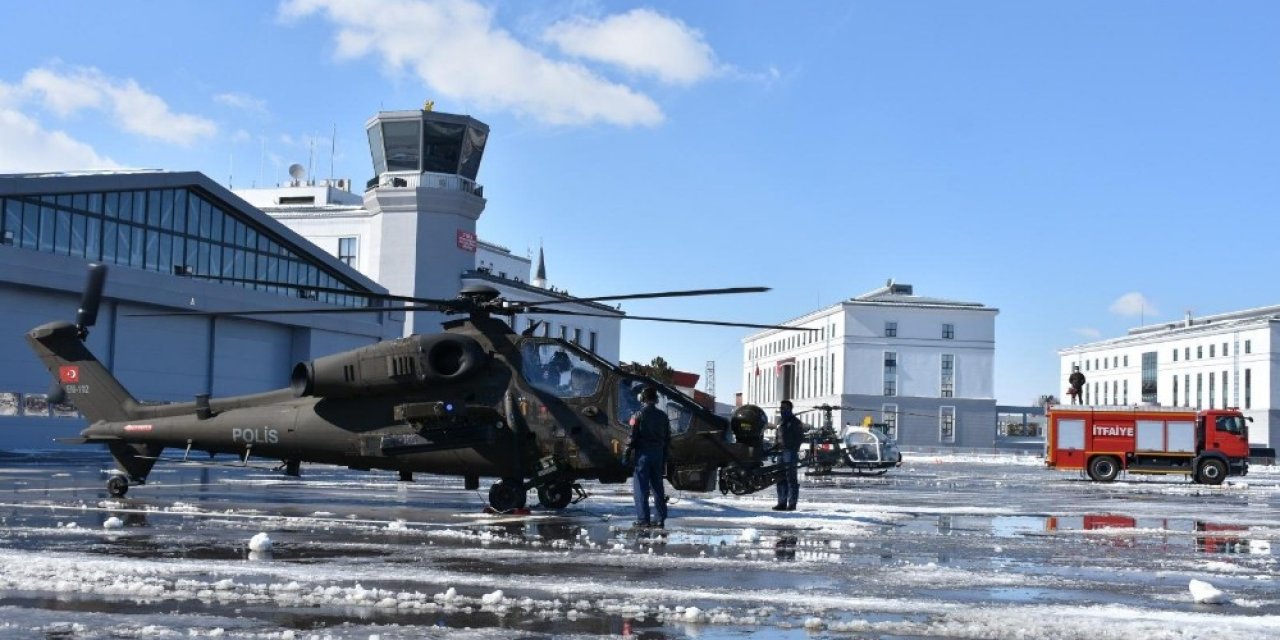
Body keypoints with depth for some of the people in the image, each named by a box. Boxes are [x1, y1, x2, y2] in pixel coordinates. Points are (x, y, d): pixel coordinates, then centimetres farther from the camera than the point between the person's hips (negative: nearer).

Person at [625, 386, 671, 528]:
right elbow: (667, 439, 13)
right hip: (658, 455, 5)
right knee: (657, 487, 11)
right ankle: (660, 519, 10)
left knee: (641, 488, -2)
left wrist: (627, 454, -5)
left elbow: (632, 437, -12)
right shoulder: (663, 416, 10)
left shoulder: (638, 415, -7)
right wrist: (664, 458, 18)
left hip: (642, 454, -5)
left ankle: (643, 519, -6)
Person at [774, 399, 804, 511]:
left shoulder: (795, 422, -3)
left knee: (791, 479, -9)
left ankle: (792, 503, -9)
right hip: (781, 453, 8)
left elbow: (800, 438, -9)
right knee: (781, 479, 8)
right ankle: (782, 502, 13)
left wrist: (794, 449, -18)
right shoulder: (781, 423, 21)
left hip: (790, 453, -8)